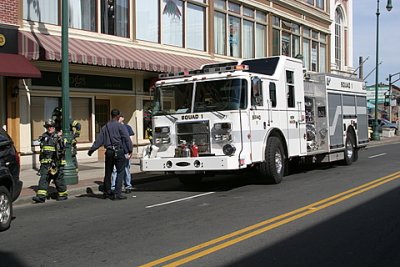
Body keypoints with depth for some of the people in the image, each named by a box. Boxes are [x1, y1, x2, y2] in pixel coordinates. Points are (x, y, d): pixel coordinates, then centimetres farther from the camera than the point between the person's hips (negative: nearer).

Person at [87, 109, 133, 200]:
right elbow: (127, 139, -10)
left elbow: (99, 140, 8)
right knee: (120, 172, 0)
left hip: (109, 152, 5)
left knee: (108, 172, 15)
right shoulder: (120, 126, -5)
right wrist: (130, 150, -2)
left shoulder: (105, 127, 9)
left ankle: (106, 192, 26)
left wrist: (91, 150, 13)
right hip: (118, 151, -5)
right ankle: (117, 193, -4)